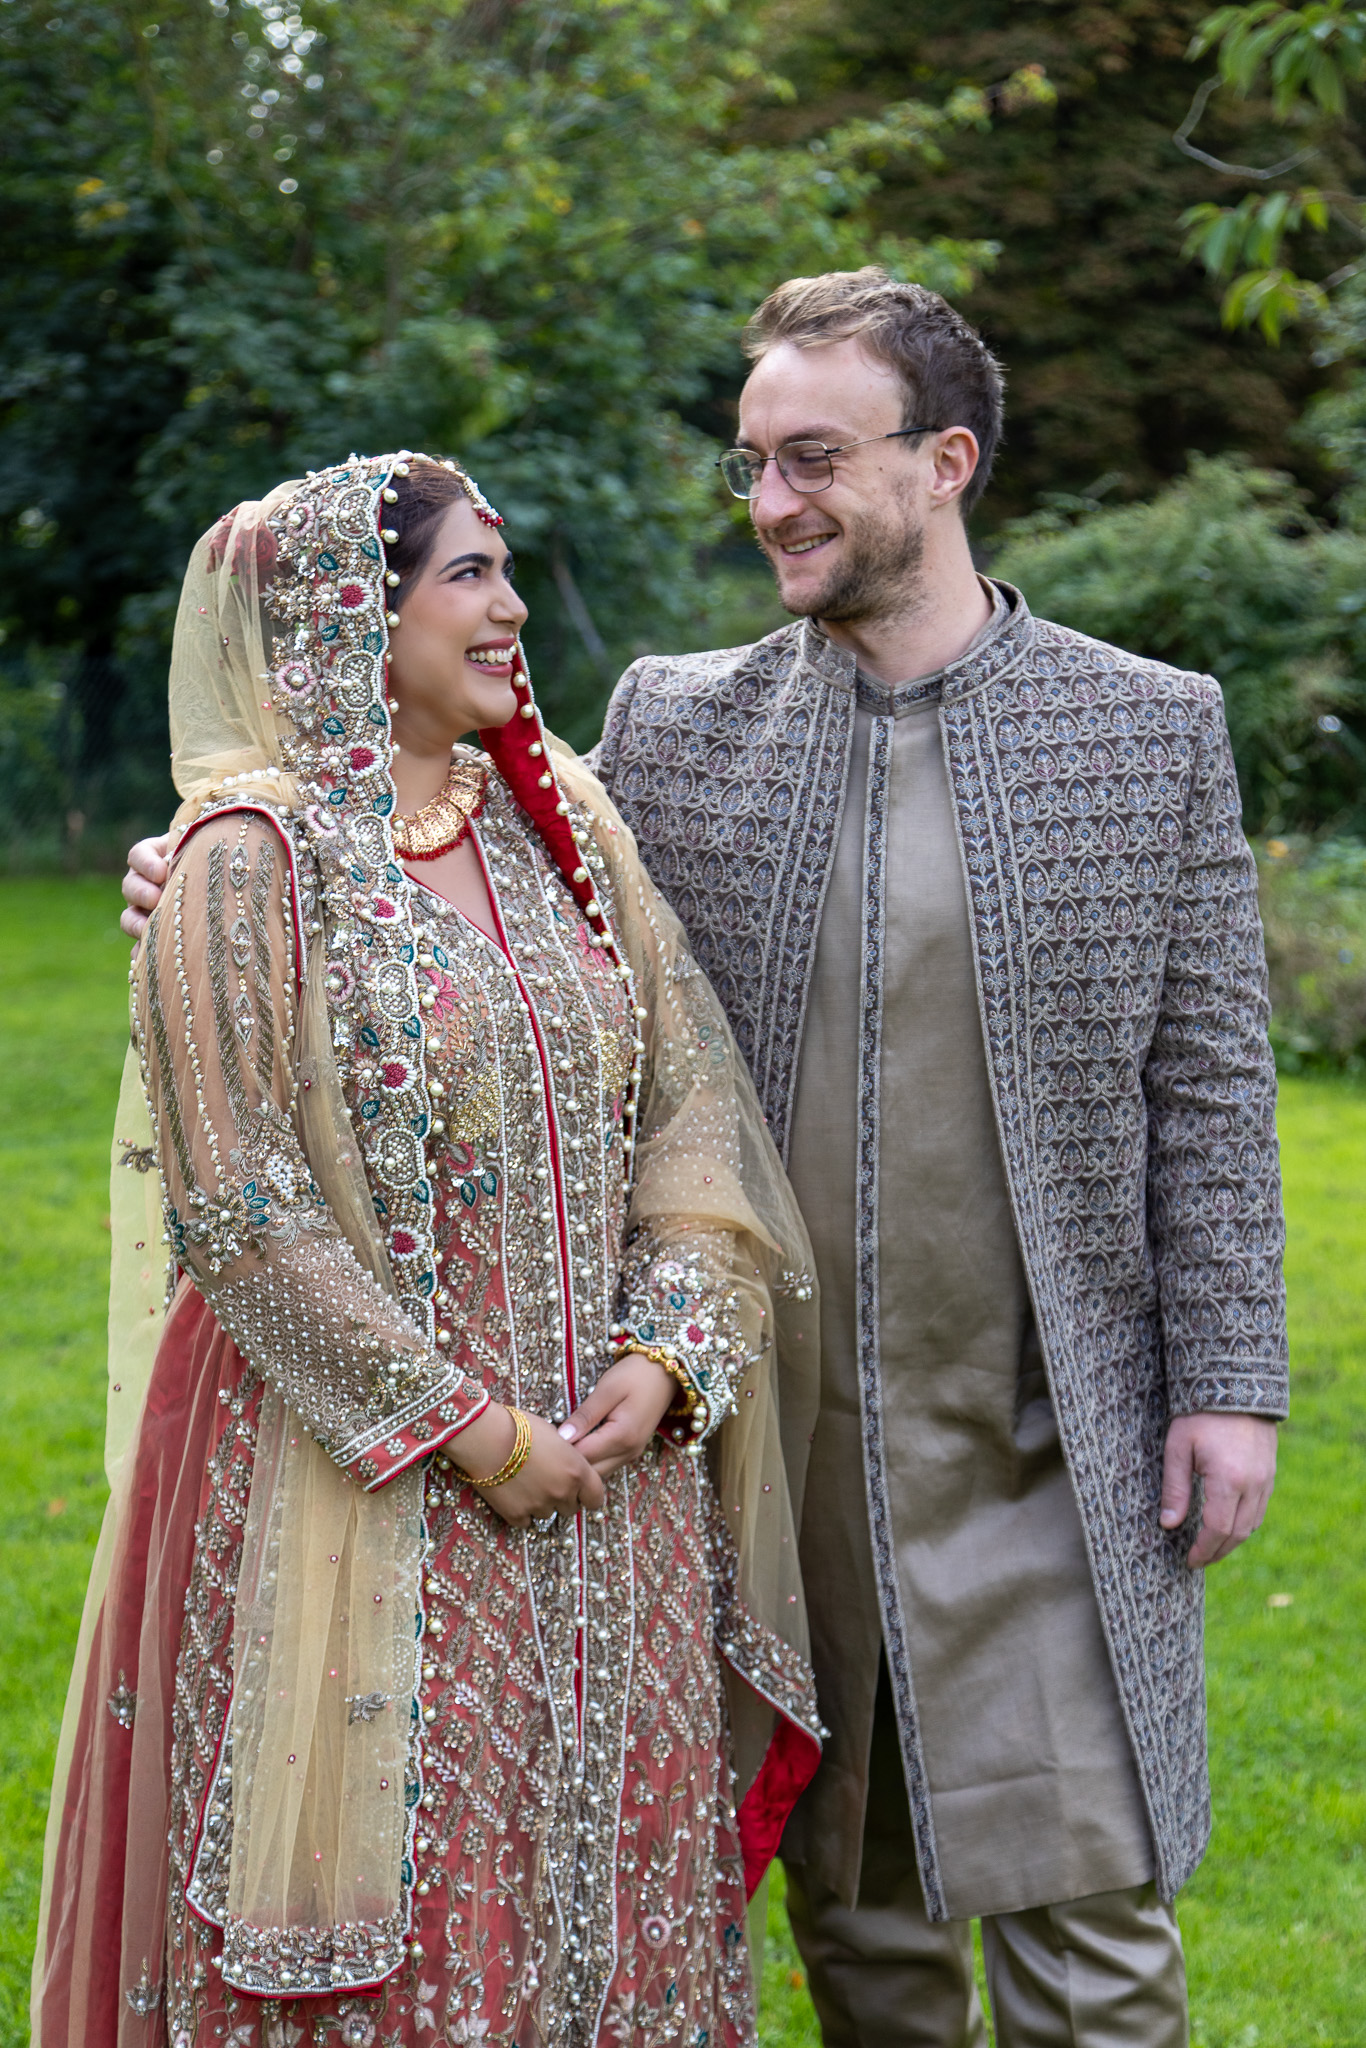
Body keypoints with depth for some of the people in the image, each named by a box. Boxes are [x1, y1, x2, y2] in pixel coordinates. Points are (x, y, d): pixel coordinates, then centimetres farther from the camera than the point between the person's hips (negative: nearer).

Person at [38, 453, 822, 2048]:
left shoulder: (559, 826, 9)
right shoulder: (254, 859, -8)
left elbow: (693, 1107, 7)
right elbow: (237, 1208, -13)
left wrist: (666, 1355, -8)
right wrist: (470, 1433, -14)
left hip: (601, 1465, 5)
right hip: (357, 1471, -5)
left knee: (608, 1861, 10)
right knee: (389, 1903, 1)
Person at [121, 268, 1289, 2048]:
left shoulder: (1152, 728, -1)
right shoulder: (674, 727, 3)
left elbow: (1210, 1076, 0)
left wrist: (1229, 1378, -4)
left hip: (1048, 1446, -2)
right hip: (776, 1431, 2)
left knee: (1081, 1905, 1)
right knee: (850, 1902, 14)